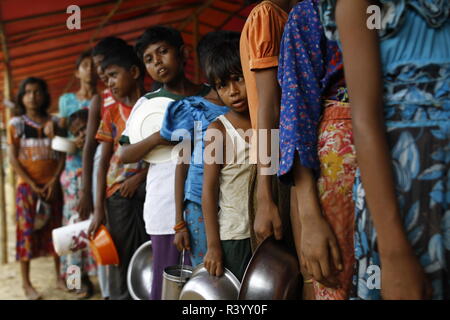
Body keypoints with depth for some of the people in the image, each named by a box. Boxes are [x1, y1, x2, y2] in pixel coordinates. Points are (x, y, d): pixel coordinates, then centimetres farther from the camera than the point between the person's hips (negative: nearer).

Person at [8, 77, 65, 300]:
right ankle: (26, 284, 4)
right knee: (27, 232, -3)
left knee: (56, 231, 6)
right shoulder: (16, 123, 3)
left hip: (52, 185, 3)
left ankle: (60, 277, 18)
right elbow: (13, 159, -3)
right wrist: (32, 185, -11)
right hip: (27, 186, -2)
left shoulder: (54, 122, 9)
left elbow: (62, 154, 5)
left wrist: (54, 181, -9)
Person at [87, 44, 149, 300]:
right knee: (121, 262, 2)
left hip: (150, 190, -1)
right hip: (119, 194, 2)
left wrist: (140, 176, -13)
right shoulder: (112, 113, 9)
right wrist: (99, 208, 0)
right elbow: (104, 161, 7)